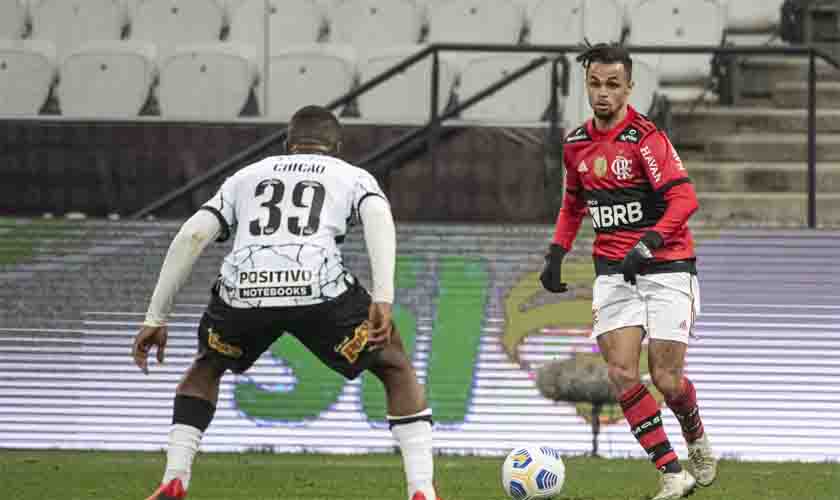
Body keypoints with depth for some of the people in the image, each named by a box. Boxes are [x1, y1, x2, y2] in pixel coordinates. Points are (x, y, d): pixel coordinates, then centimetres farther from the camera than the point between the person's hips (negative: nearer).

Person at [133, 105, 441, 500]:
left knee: (206, 368, 34)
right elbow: (378, 219, 3)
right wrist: (383, 300, -9)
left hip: (244, 290, 2)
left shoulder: (247, 176, 33)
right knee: (396, 370, 21)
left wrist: (155, 318, 23)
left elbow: (191, 236, 21)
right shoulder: (352, 176, 27)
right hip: (317, 288, -2)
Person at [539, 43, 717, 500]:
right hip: (612, 272, 5)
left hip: (665, 267, -5)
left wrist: (647, 244, -33)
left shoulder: (646, 138, -13)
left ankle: (696, 441, 29)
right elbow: (573, 204, 24)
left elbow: (683, 198, -22)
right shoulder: (577, 144, 7)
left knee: (666, 379, -5)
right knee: (621, 374, -11)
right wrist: (556, 253, 11)